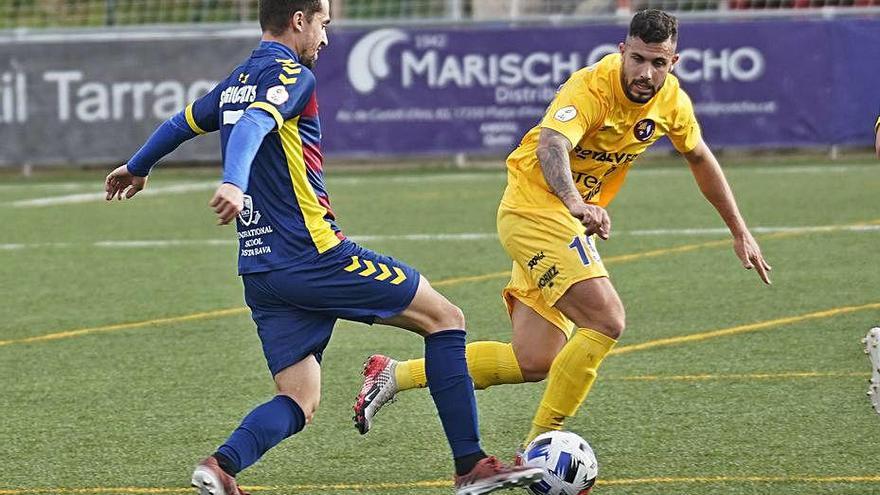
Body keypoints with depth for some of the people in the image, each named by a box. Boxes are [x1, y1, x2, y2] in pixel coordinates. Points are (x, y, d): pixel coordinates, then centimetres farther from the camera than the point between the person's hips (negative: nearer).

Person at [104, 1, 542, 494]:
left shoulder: (235, 84, 17)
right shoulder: (291, 75, -8)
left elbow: (180, 124, 33)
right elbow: (252, 126, -27)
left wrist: (137, 167, 51)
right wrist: (234, 184, -45)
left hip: (261, 272, 8)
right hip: (316, 257, -8)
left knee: (298, 405, 7)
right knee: (444, 318, 4)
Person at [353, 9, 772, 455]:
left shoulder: (671, 100, 0)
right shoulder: (593, 87, -24)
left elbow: (699, 158, 19)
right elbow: (551, 143, -42)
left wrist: (740, 232, 23)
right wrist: (575, 202, -61)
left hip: (569, 221, 8)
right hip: (536, 208, -8)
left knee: (533, 364, 4)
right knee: (605, 321, -24)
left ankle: (395, 375, 12)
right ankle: (539, 443, -12)